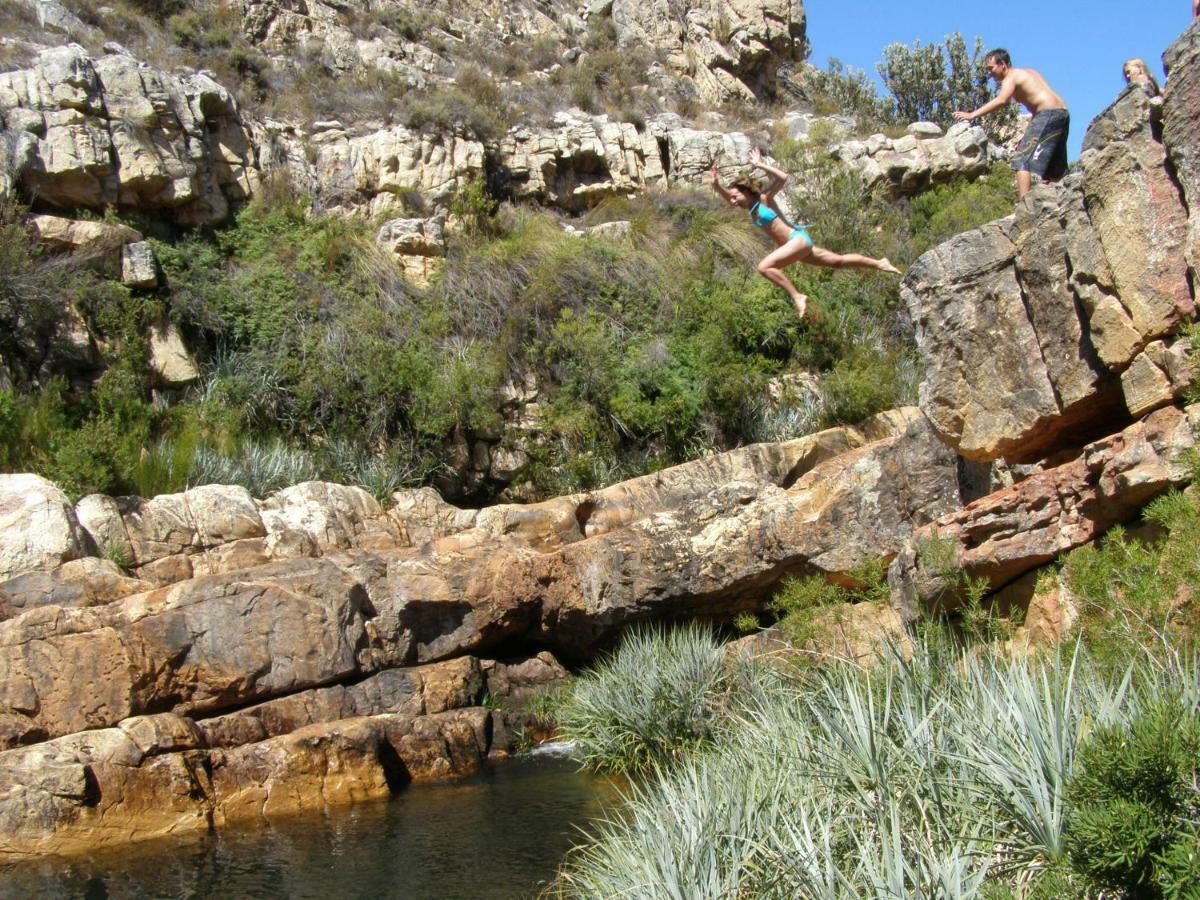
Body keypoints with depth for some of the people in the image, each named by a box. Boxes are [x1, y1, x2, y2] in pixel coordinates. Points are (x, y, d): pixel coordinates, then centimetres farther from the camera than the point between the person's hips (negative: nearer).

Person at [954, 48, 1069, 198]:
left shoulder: (1011, 77, -2)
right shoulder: (1029, 72, 25)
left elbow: (1001, 100, -20)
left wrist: (972, 115, -24)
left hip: (1048, 114, -9)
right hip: (1063, 113, 9)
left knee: (1022, 159, -12)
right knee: (1053, 164, 16)